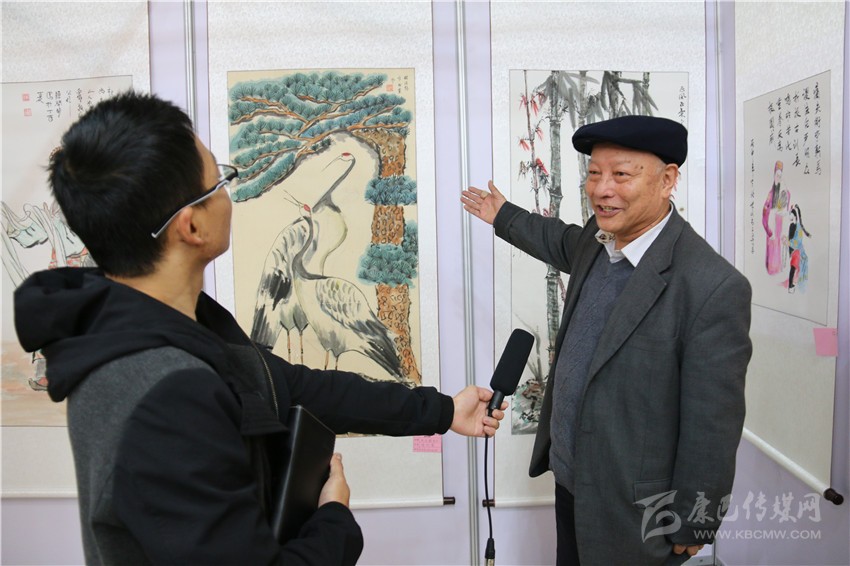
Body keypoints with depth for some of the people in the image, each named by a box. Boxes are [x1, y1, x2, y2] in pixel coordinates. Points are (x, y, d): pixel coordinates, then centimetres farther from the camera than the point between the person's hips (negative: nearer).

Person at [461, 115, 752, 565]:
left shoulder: (713, 288, -27)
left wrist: (690, 527, -12)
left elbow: (711, 428, -21)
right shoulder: (597, 241, -3)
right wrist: (505, 217, 33)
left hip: (633, 511, -7)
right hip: (567, 477, 7)